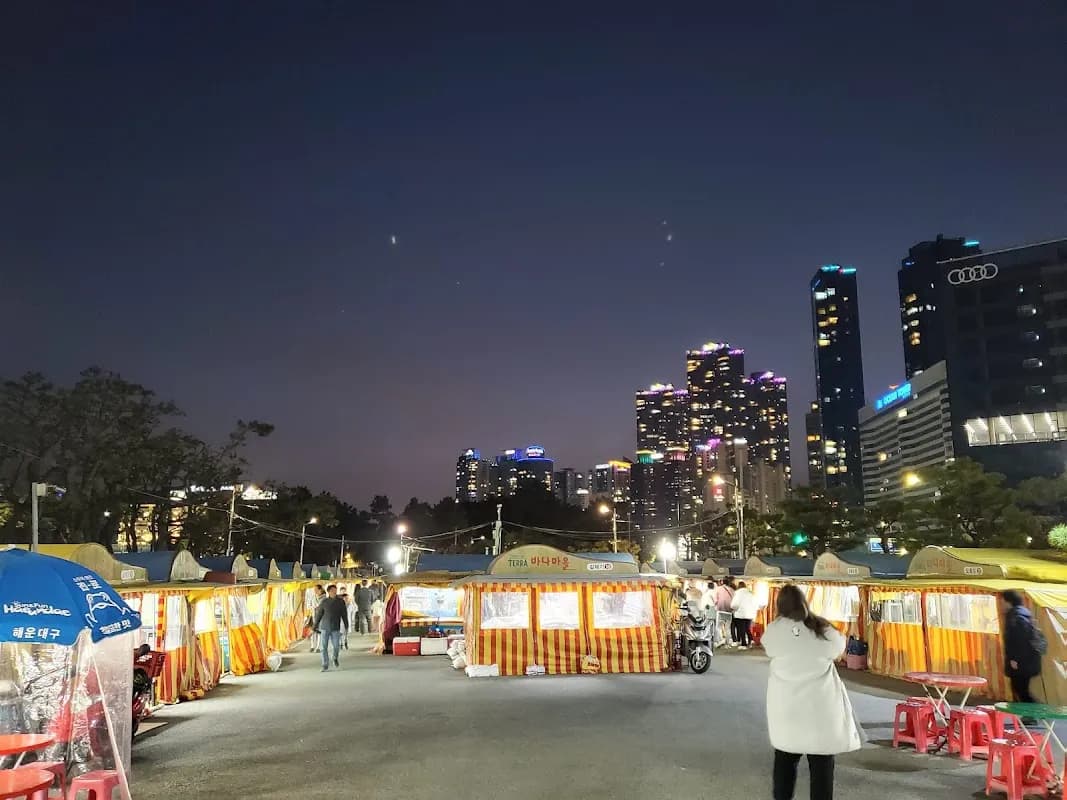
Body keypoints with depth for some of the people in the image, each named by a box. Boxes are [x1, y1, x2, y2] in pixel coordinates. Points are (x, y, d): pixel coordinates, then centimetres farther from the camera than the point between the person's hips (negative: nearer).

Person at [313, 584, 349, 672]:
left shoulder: (341, 601, -3)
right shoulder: (324, 602, -2)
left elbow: (344, 615, -1)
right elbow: (319, 614, 7)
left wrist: (346, 628, -4)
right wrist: (315, 626, 10)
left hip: (335, 628, 0)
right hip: (325, 628, 0)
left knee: (336, 646, -2)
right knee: (324, 647, -1)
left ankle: (335, 658, 29)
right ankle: (325, 665, 10)